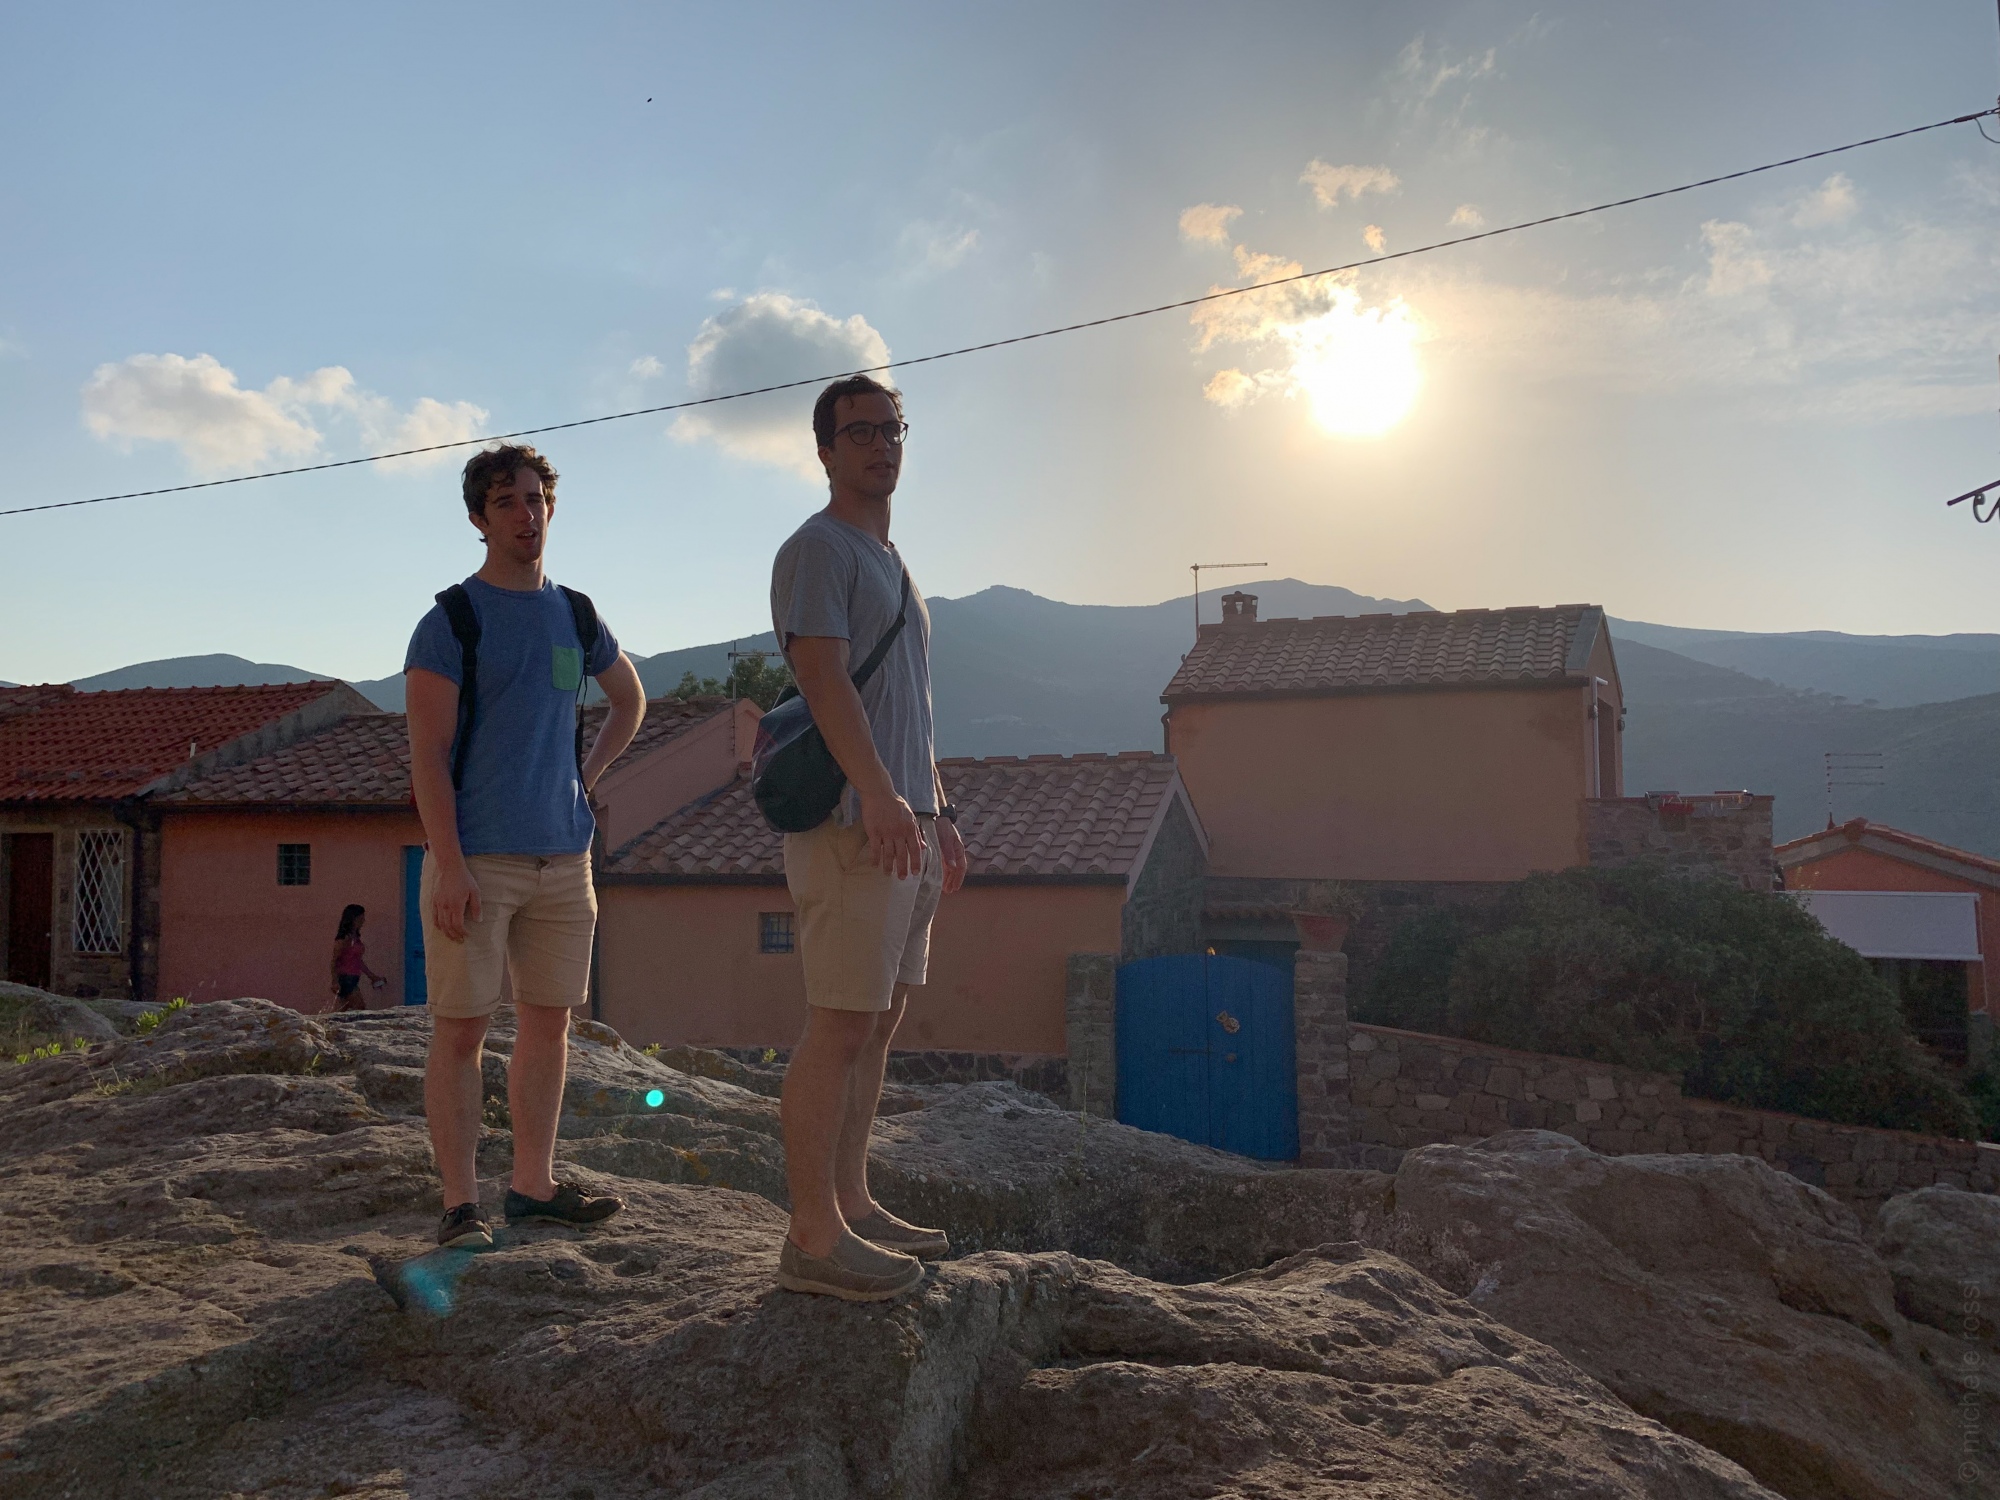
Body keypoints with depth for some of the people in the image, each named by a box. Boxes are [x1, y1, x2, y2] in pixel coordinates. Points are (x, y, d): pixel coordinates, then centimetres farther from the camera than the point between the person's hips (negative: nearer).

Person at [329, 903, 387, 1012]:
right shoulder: (344, 938, -13)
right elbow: (334, 960, -15)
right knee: (361, 1009, -7)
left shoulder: (355, 938, 13)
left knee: (341, 1012, 8)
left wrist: (372, 976, 23)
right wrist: (335, 981, -21)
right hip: (345, 978, -8)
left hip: (353, 980, 8)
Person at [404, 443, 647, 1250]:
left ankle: (534, 1185, 21)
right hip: (476, 859, -6)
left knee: (548, 1023, 10)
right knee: (461, 1028, -2)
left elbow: (629, 698, 30)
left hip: (563, 856, 6)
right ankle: (460, 1203, 4)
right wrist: (449, 867, -17)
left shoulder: (578, 617, 12)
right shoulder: (451, 620, -4)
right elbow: (428, 754, -10)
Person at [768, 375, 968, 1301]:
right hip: (852, 824, -9)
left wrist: (938, 811, 22)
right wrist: (879, 797, -29)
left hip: (904, 825, 9)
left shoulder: (892, 562, 24)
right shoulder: (817, 549, -5)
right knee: (840, 1026, -9)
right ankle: (813, 1238, -4)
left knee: (879, 1022, 11)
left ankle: (852, 1206, 19)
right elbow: (824, 677, -19)